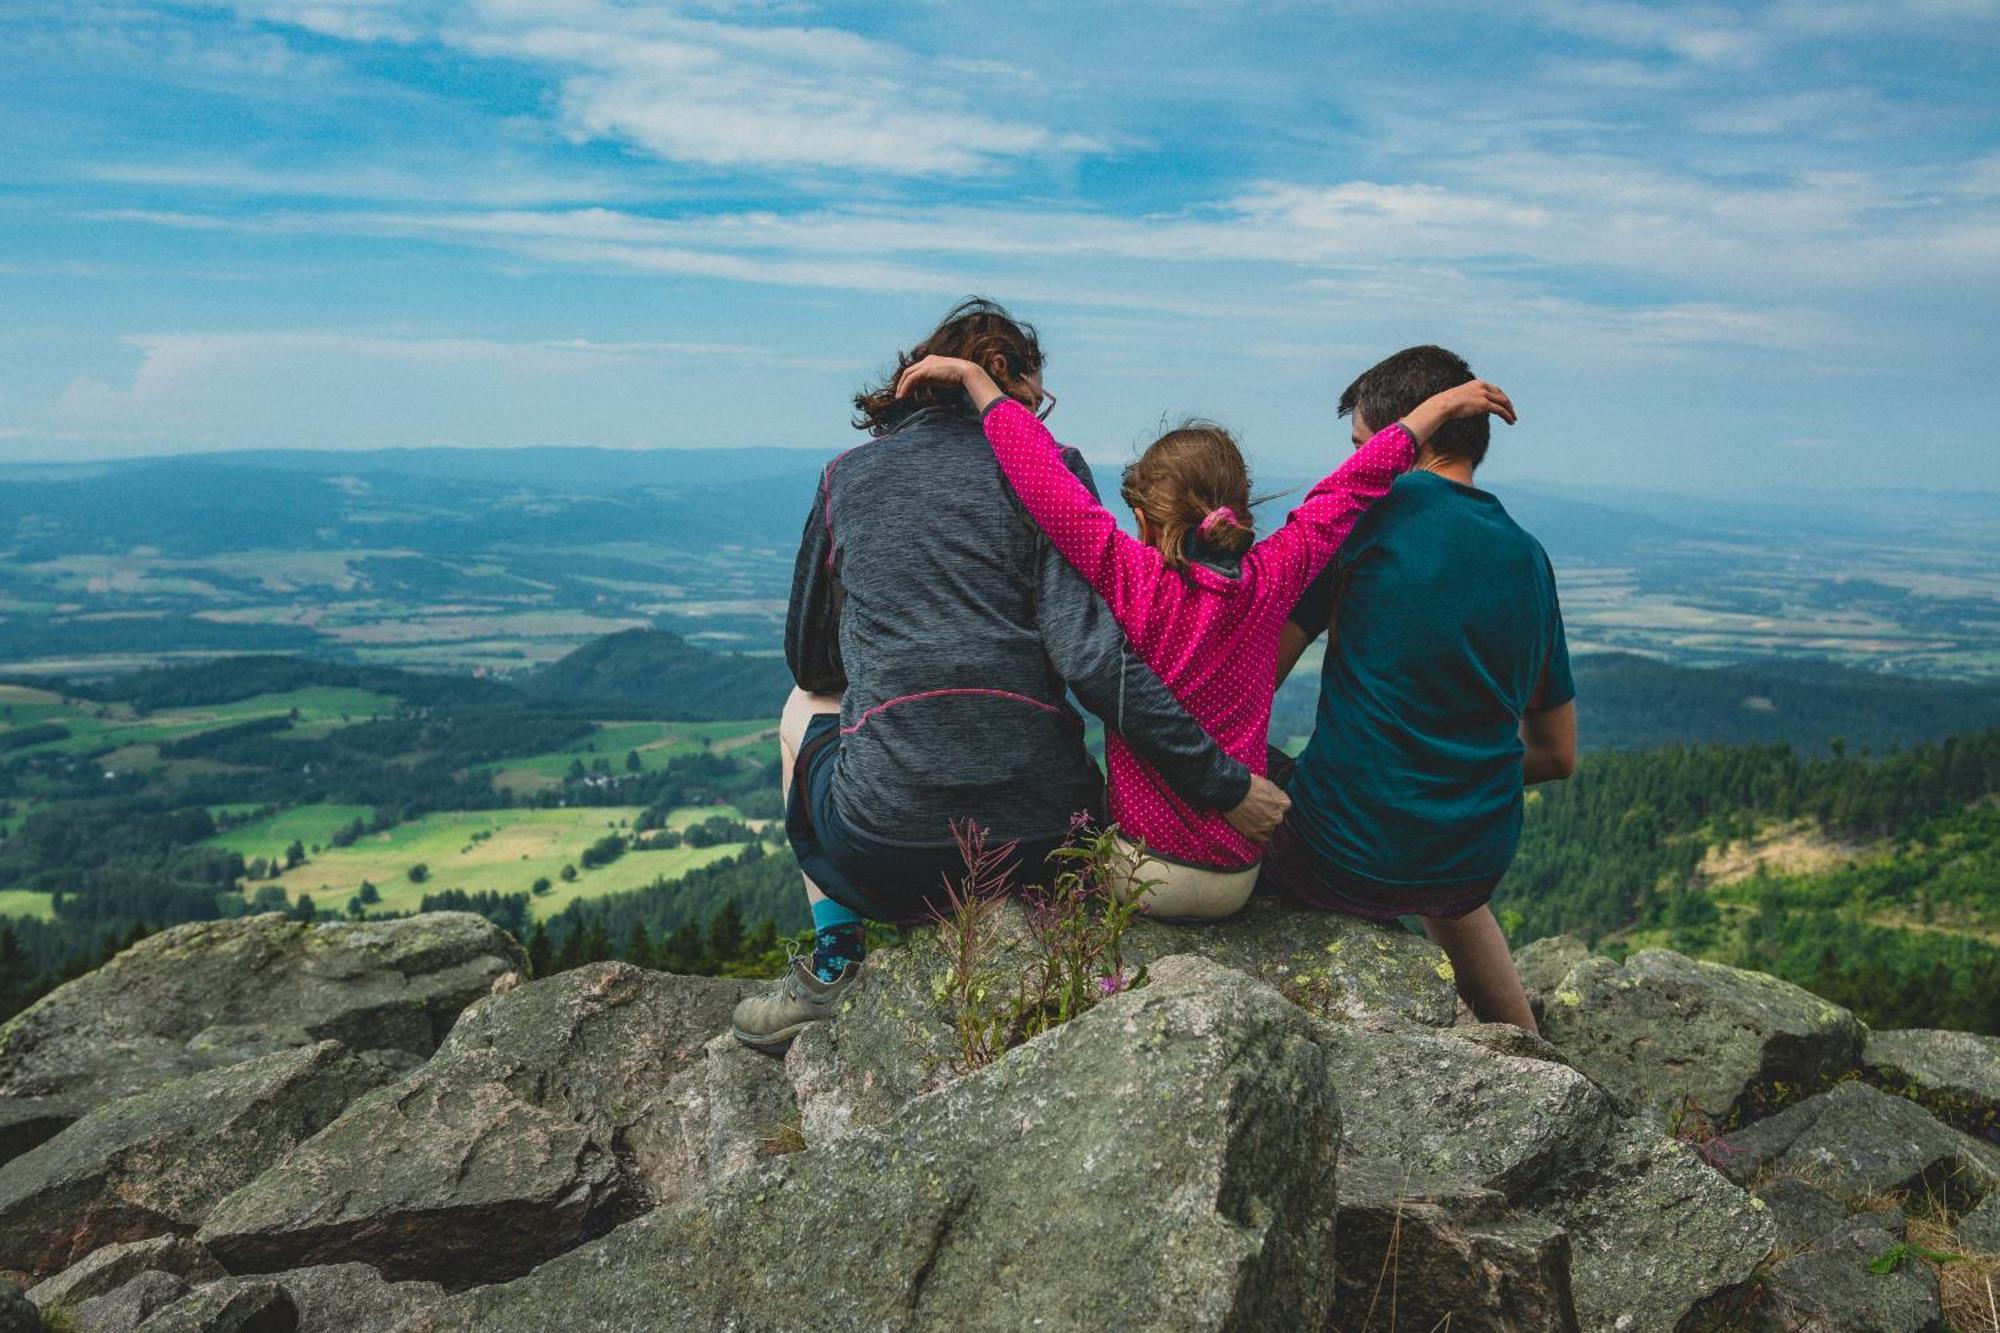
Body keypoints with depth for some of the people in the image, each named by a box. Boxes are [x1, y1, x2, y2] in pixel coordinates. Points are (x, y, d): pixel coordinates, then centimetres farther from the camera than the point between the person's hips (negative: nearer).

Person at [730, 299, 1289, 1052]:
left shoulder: (848, 476, 12)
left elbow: (809, 658, 20)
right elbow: (1092, 651, -9)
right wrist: (1222, 785, -7)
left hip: (886, 855, 0)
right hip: (1042, 841, 1)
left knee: (807, 706, 33)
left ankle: (835, 966, 25)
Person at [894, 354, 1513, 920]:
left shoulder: (1132, 579, -16)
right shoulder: (1273, 578, -6)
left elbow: (1042, 472, -18)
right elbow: (1351, 487, 6)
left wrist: (974, 377, -8)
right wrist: (1439, 406, 18)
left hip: (1146, 870, -3)